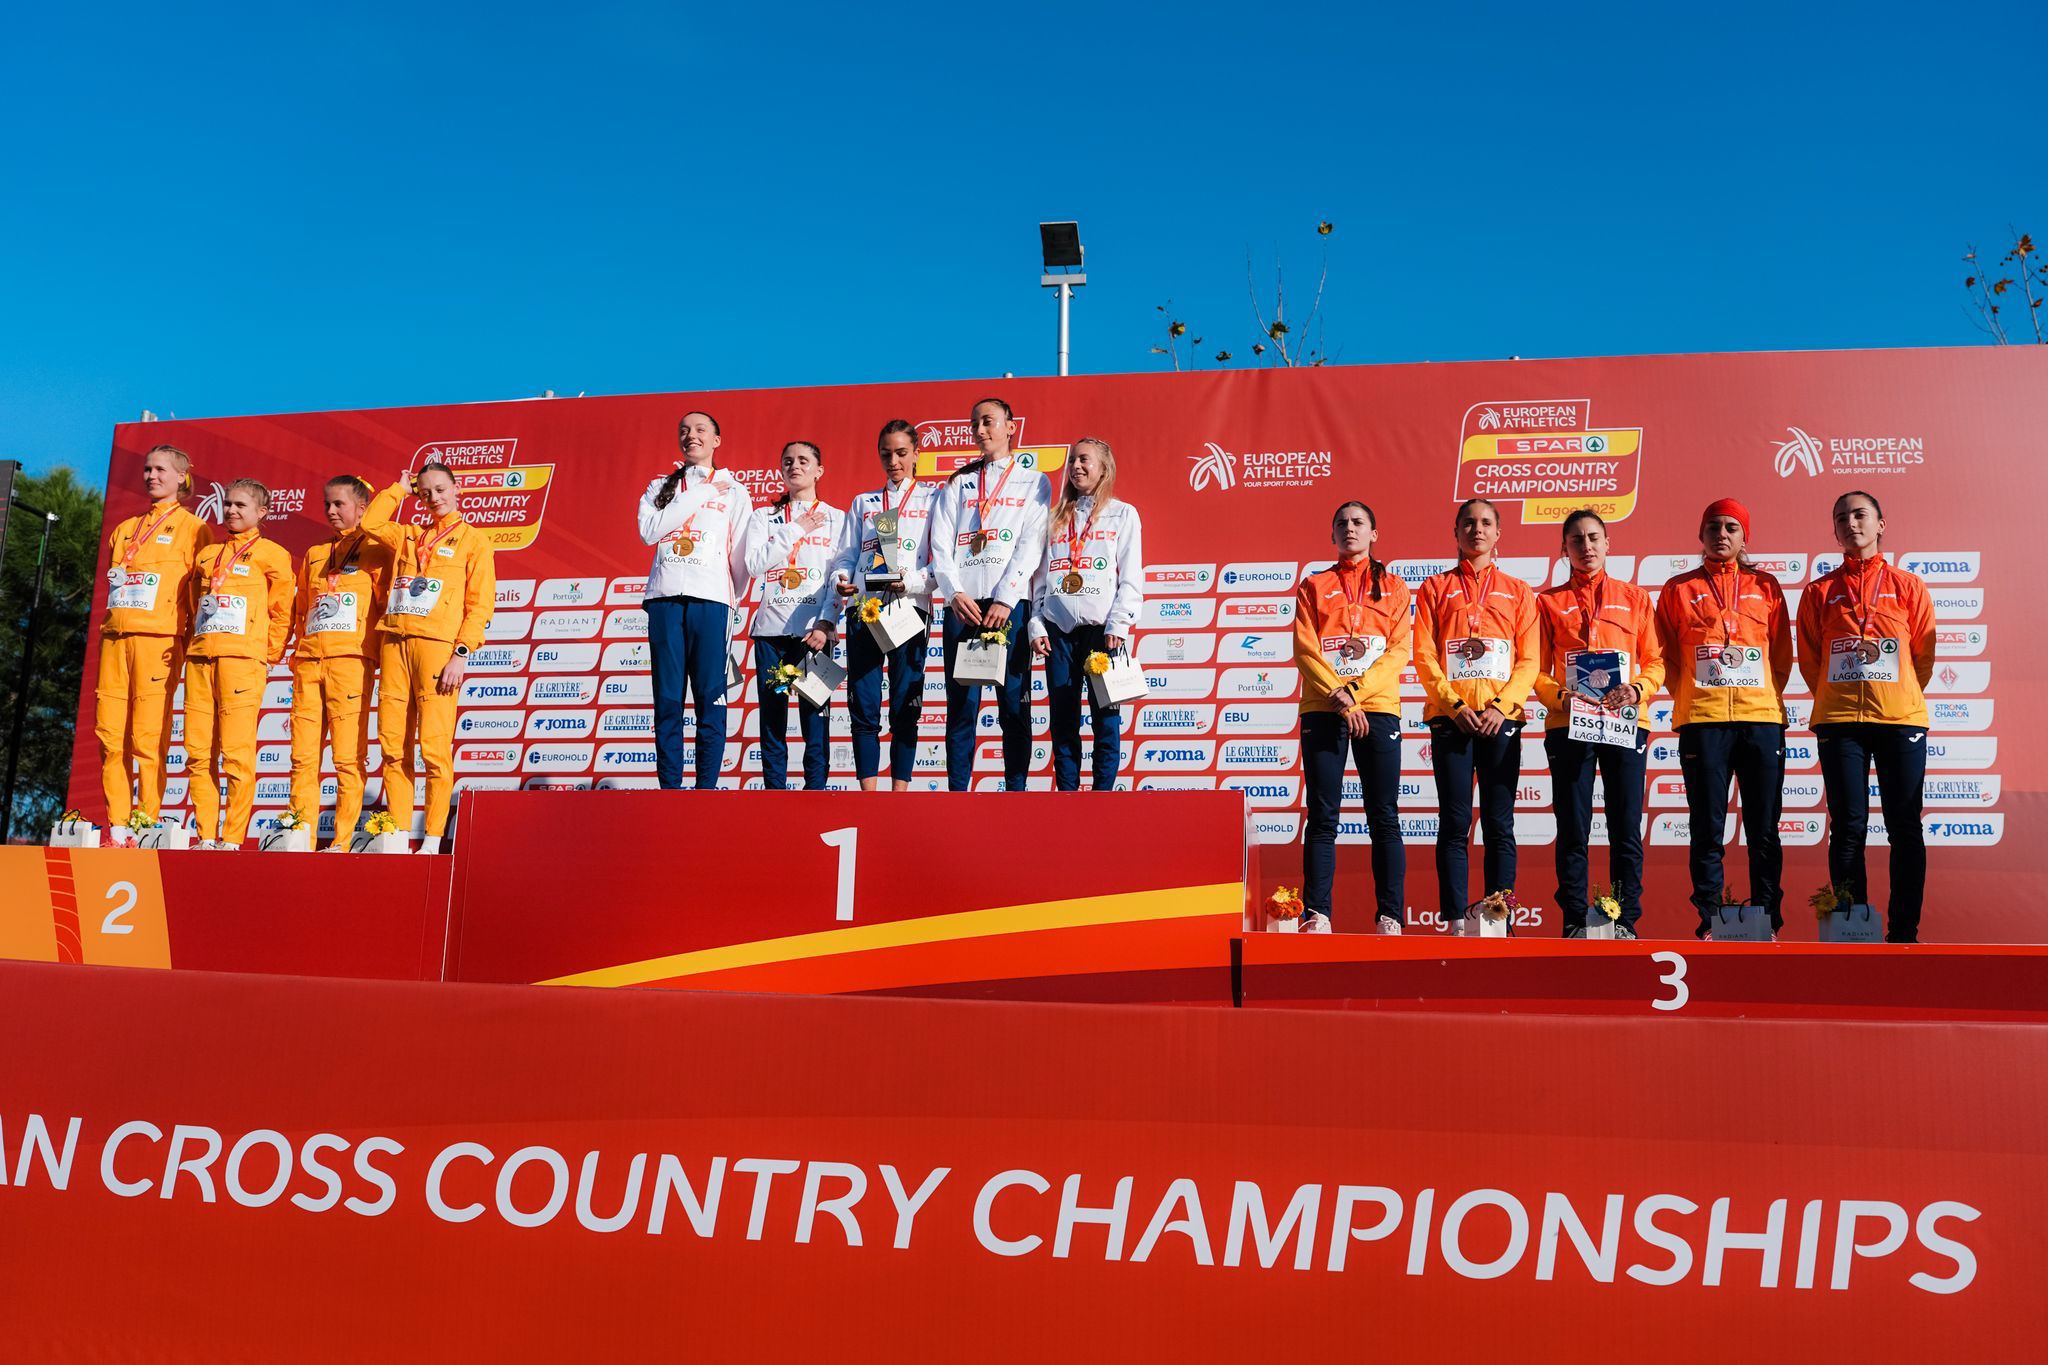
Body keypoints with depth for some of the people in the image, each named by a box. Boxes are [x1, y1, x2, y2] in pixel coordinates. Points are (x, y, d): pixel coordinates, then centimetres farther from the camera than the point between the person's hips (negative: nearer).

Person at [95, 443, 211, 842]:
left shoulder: (191, 528, 5)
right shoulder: (124, 530, 23)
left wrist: (188, 639, -12)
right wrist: (111, 622, 16)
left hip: (159, 640, -6)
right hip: (115, 638, 6)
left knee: (148, 737, -10)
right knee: (110, 734, 0)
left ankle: (148, 825, -8)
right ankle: (118, 826, 3)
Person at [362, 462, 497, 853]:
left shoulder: (473, 540, 5)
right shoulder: (407, 536, 22)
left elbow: (481, 604, -2)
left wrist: (461, 654, -11)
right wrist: (400, 487, 20)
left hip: (437, 645, -5)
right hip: (394, 643, 5)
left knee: (434, 746, -8)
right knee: (393, 744, 2)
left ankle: (433, 838, -4)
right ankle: (399, 832, 7)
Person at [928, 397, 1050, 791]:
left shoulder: (1033, 482, 12)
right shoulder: (958, 484, 18)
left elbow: (1032, 544, -1)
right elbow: (941, 545, 7)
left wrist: (1004, 600, -13)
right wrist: (955, 593, -10)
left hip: (1010, 605, -2)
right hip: (962, 605, 2)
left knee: (1014, 702, -1)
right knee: (961, 703, -1)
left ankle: (1016, 788, 3)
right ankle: (957, 790, 2)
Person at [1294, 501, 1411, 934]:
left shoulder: (1393, 587, 13)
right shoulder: (1314, 586, 13)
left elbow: (1400, 650, 2)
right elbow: (1304, 649, 1)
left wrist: (1357, 690, -12)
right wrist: (1339, 697, -12)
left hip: (1378, 707, 0)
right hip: (1322, 709, 0)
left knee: (1384, 818, -2)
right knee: (1322, 817, -2)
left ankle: (1391, 917, -1)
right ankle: (1317, 915, -2)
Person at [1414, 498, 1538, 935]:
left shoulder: (1518, 591, 14)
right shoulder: (1435, 589, 12)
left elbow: (1529, 660, 6)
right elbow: (1423, 656, 3)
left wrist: (1501, 706, -9)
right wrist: (1456, 705, -9)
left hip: (1501, 719, 1)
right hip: (1450, 718, -1)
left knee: (1500, 825, 0)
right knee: (1454, 824, -3)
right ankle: (1456, 921, -2)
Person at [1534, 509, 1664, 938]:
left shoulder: (1634, 597, 14)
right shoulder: (1549, 601, 11)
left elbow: (1655, 662, 11)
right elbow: (1538, 669, 5)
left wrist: (1638, 689, -9)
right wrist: (1558, 696, -14)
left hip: (1626, 724, 1)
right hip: (1568, 726, -1)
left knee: (1626, 828, -1)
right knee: (1573, 830, -2)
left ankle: (1625, 920, 5)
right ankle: (1575, 921, 4)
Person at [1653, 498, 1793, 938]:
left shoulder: (1766, 587, 12)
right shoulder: (1679, 589, 9)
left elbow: (1782, 656, 15)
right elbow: (1666, 655, 10)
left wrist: (1769, 697, 6)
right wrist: (1690, 697, 3)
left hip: (1761, 719, 1)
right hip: (1702, 721, -1)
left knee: (1764, 831, 3)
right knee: (1707, 831, 0)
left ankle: (1767, 922, 9)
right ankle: (1707, 923, 5)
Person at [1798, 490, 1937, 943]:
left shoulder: (1908, 586, 8)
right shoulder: (1820, 593, 9)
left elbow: (1924, 655, 10)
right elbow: (1809, 658, 11)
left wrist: (1902, 698, 7)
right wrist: (1836, 700, 6)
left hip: (1900, 718, 0)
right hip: (1839, 721, 0)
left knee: (1904, 828, 1)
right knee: (1848, 828, 0)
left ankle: (1904, 932, 7)